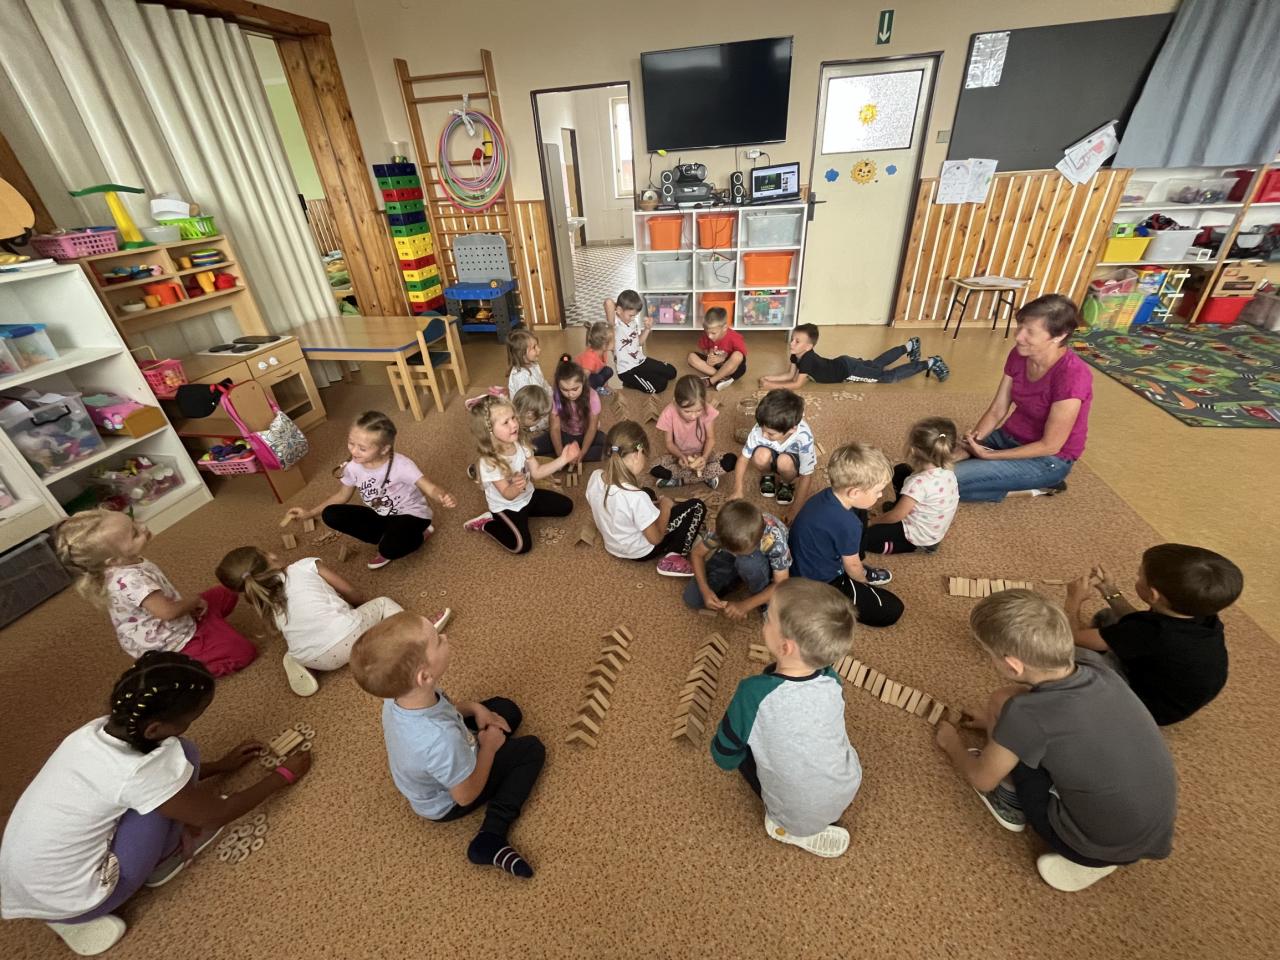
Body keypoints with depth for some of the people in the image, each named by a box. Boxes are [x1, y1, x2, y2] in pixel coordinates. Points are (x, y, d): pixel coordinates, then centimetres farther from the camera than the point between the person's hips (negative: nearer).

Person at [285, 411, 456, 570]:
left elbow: (430, 488, -31)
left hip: (410, 515, -7)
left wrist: (442, 497, -55)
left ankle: (418, 536, 1)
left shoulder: (400, 465, -26)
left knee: (390, 547, -36)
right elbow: (342, 496, 10)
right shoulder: (353, 467, -9)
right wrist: (310, 513, 4)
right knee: (331, 515, -10)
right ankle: (390, 538, -5)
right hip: (381, 516, 7)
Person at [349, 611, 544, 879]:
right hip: (447, 803, -6)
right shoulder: (440, 739, -47)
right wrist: (489, 747, -13)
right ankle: (491, 838, -5)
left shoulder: (401, 693, -27)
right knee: (531, 749, 2)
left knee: (506, 708, 14)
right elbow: (467, 795, -26)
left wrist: (474, 708, -13)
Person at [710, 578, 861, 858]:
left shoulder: (754, 692, -32)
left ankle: (798, 831, 12)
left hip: (801, 816, -4)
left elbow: (724, 757, -16)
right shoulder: (831, 680, -18)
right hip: (849, 791, 4)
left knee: (744, 747, 14)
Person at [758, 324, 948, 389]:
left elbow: (797, 384, -37)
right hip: (843, 363, 7)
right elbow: (790, 375, -4)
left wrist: (773, 386, -37)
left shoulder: (807, 359, -34)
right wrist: (768, 378, -17)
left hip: (848, 370, -7)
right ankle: (909, 346, 43)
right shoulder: (797, 355, -11)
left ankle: (929, 364, 11)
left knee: (889, 376, 1)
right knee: (876, 365, 27)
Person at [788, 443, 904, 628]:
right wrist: (864, 579, 12)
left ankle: (860, 571, 25)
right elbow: (852, 567, -12)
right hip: (818, 585, -9)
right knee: (892, 610, -8)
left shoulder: (827, 495, -8)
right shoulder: (847, 525, -32)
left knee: (859, 512, 14)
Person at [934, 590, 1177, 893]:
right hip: (1157, 830, 6)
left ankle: (1013, 803, 14)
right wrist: (998, 721, 20)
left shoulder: (1024, 715, -30)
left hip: (1105, 847, -6)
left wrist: (952, 745, 11)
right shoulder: (1091, 663, -14)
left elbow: (981, 779, -9)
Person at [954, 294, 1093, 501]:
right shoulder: (1019, 355, -8)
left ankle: (1033, 488, -1)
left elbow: (1050, 446, -23)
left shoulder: (1072, 376, -28)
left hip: (1048, 459, -7)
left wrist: (988, 455, -23)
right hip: (1009, 437, 7)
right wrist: (967, 445, -16)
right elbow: (996, 410, -3)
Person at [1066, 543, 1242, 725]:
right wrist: (1112, 594, 4)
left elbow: (1075, 636, -28)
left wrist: (1074, 600, -11)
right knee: (1106, 617, 15)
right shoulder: (1202, 614, -17)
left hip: (1150, 707, -8)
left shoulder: (1150, 632, -41)